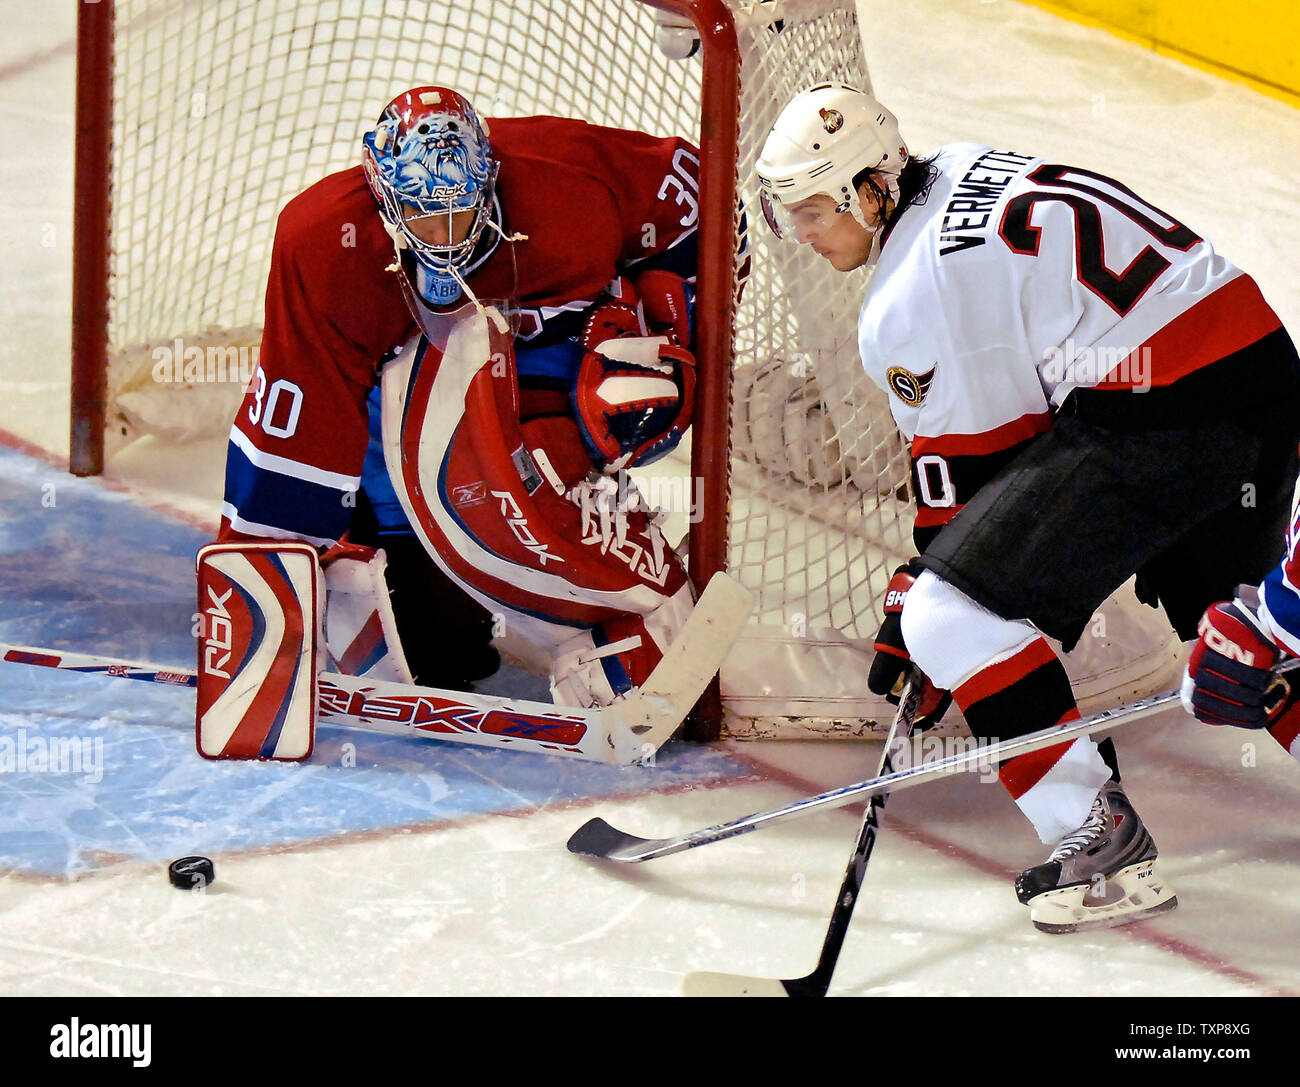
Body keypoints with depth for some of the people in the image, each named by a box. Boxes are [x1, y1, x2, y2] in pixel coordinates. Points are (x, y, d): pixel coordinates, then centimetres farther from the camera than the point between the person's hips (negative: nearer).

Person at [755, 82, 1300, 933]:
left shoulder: (909, 302, -11)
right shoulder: (963, 175, 15)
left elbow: (962, 462, -4)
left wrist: (910, 610, 6)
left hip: (1156, 415, -10)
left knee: (952, 614, -8)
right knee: (1224, 614, 31)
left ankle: (1108, 850, -6)